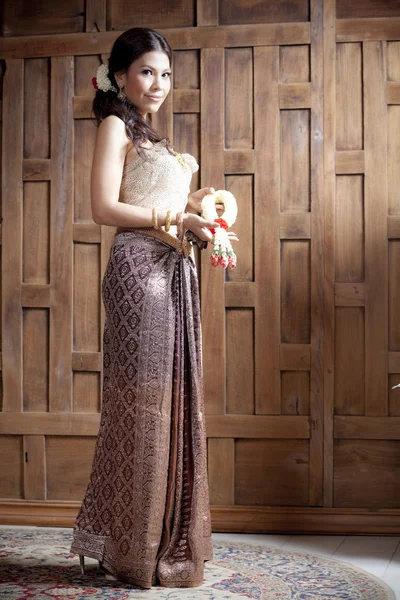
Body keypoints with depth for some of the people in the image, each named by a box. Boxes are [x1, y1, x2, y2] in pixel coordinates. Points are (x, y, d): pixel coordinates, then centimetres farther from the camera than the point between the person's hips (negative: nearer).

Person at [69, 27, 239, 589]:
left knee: (172, 399, 7)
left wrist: (194, 211, 7)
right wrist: (174, 219, -12)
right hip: (139, 268, -9)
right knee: (142, 400, -7)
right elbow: (104, 207, -11)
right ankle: (131, 550, 2)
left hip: (173, 271, 9)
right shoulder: (115, 125, 0)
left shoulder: (149, 136, 25)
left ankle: (165, 540, 15)